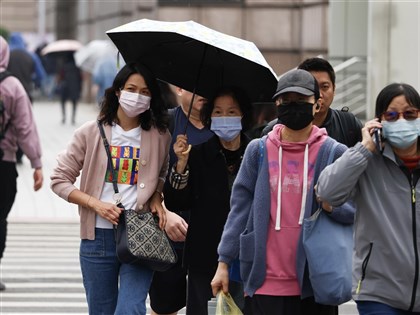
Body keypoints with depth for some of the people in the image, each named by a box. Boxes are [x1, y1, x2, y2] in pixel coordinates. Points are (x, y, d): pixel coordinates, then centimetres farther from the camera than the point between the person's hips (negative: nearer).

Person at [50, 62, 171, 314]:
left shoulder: (159, 136, 4)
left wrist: (157, 197, 3)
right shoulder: (91, 133, 1)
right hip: (99, 237, 1)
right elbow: (60, 180, 3)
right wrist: (97, 204, -10)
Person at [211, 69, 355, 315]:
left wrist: (332, 205, -18)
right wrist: (224, 262, 5)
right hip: (265, 283, 1)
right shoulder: (259, 150, 8)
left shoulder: (334, 153, 3)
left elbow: (358, 210, 4)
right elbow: (240, 208, 9)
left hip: (314, 284, -1)